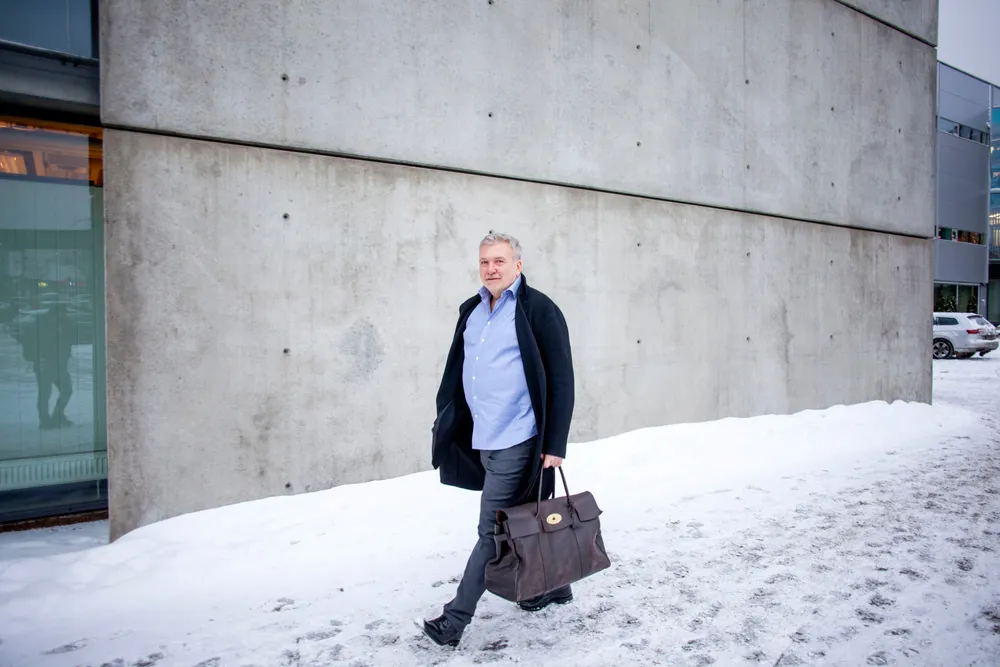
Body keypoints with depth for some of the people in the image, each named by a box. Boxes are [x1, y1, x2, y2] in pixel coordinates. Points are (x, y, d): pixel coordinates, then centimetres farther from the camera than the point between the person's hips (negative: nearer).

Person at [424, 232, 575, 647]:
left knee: (492, 530, 0)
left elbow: (561, 382, -12)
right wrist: (444, 420, 13)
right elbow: (455, 371, 17)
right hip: (482, 439, 7)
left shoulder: (539, 310, -10)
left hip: (517, 441, -7)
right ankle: (553, 585, 39)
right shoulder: (471, 311, 10)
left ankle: (456, 618, 11)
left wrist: (555, 445, -14)